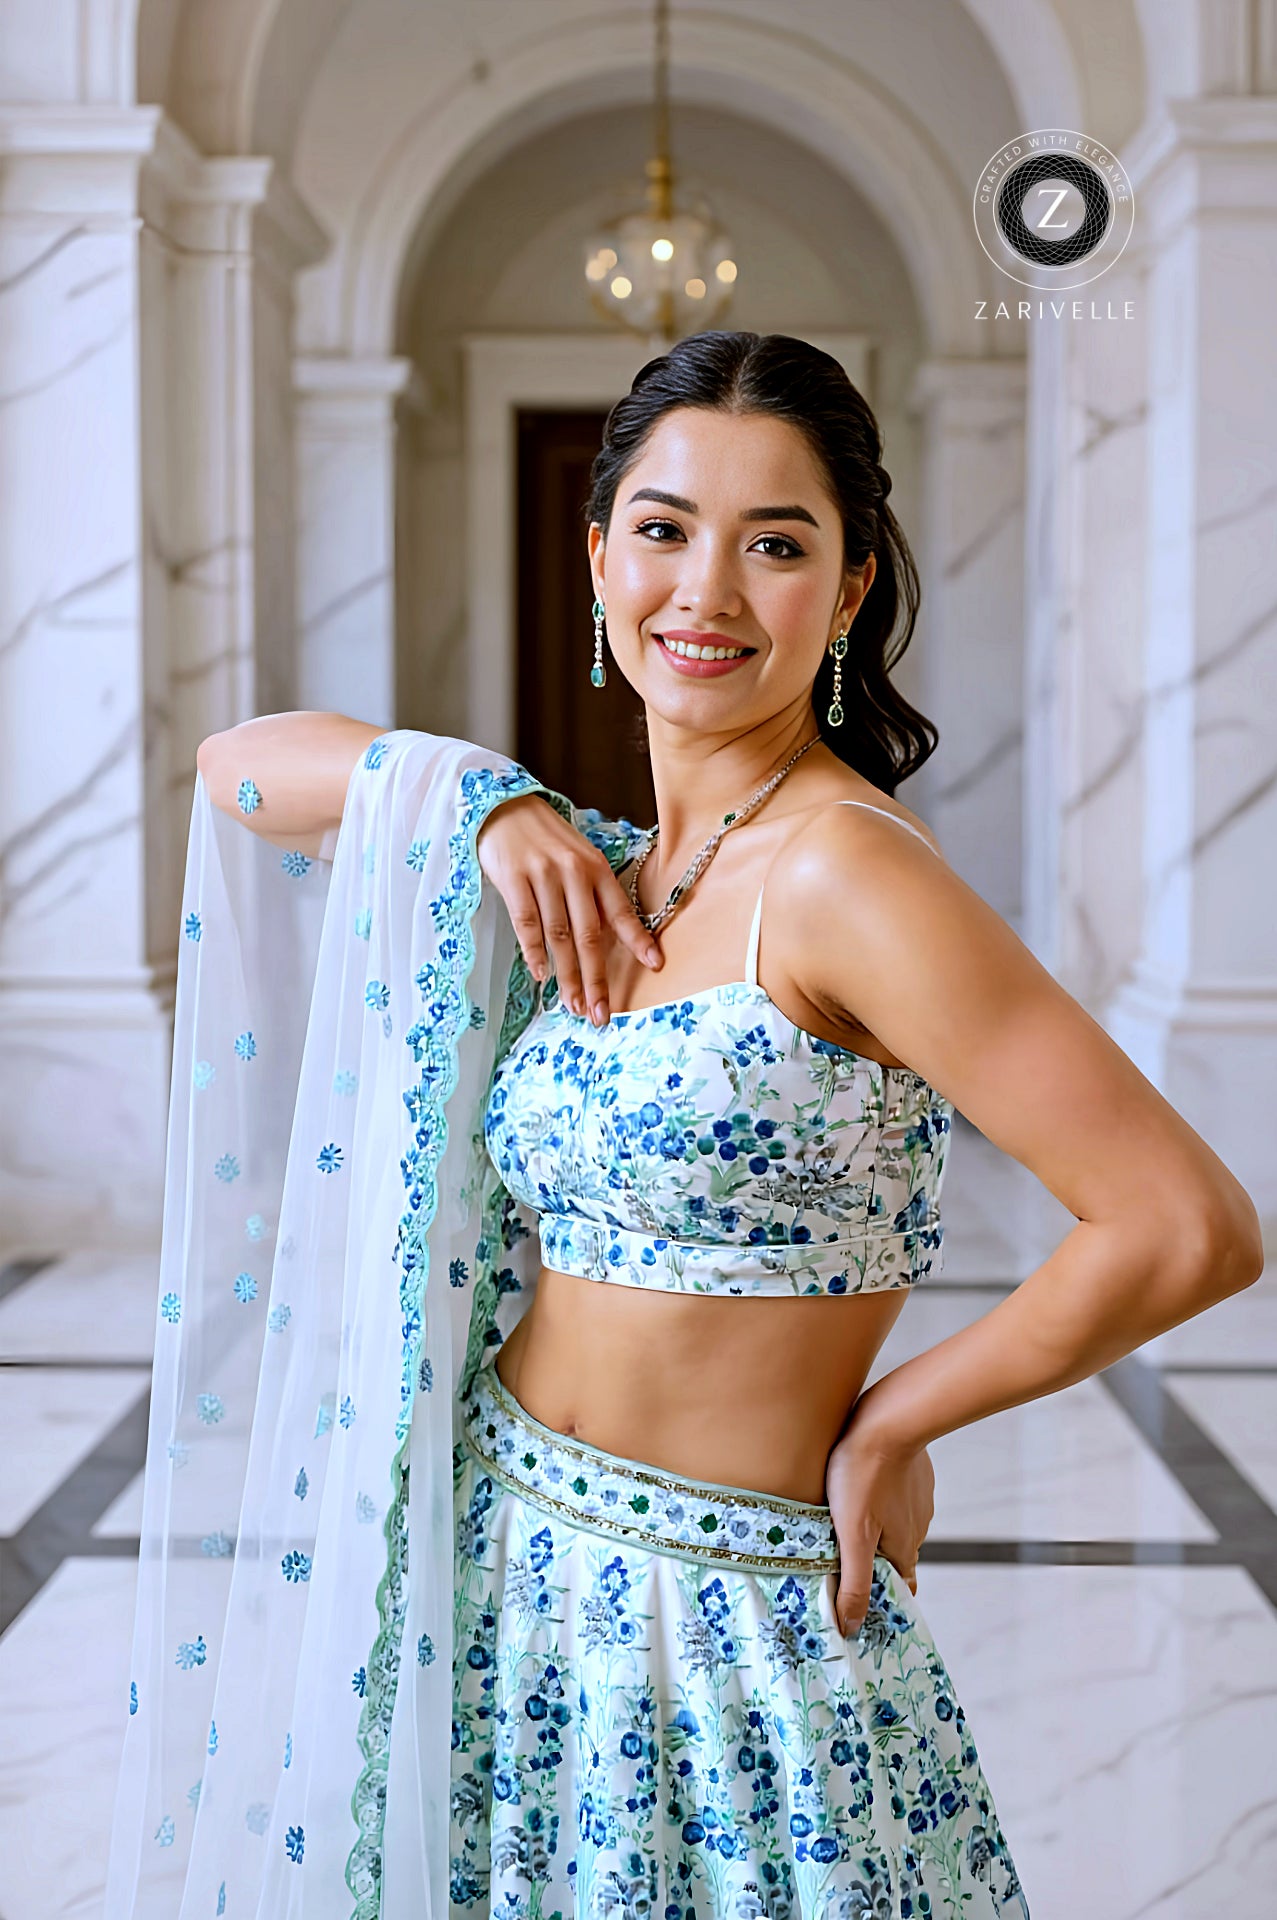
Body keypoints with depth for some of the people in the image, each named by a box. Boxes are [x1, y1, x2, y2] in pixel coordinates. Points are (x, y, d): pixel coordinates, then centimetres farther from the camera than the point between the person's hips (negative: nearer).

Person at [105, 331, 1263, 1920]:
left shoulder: (844, 874, -19)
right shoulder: (606, 874, 3)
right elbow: (240, 768, 12)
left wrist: (888, 1422, -12)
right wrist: (492, 800, -6)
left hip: (725, 1643, -6)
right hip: (495, 1576, 7)